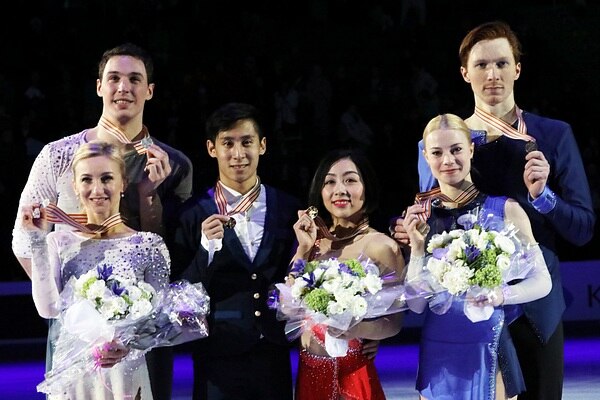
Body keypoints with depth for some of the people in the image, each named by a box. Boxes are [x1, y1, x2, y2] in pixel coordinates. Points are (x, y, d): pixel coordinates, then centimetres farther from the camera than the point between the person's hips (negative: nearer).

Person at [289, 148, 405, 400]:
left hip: (352, 374, -5)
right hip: (310, 373, 5)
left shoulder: (381, 246, -11)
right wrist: (303, 250, -7)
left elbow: (394, 322, -13)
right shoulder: (313, 240, 4)